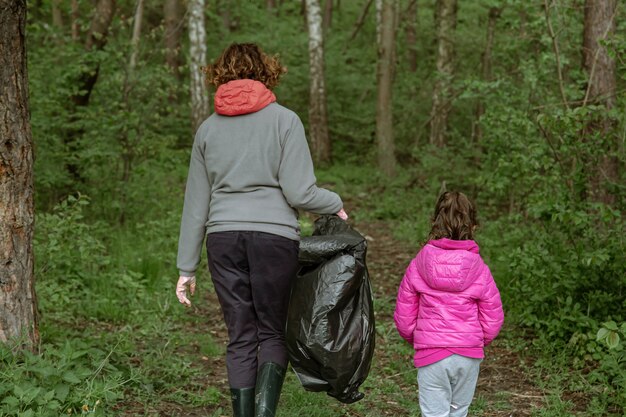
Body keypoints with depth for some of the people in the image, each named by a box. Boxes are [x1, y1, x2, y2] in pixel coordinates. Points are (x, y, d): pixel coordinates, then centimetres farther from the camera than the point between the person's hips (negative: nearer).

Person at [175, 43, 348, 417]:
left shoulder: (208, 129, 11)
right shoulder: (284, 120, 0)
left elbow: (196, 204, 12)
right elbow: (298, 192, -7)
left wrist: (187, 267, 16)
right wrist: (335, 204, 13)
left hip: (223, 238, 3)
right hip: (275, 234, -3)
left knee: (240, 337, 10)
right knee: (273, 333, 8)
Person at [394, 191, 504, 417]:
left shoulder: (418, 266, -5)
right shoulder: (479, 270, -4)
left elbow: (403, 317, 1)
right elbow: (493, 320, 1)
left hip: (431, 355, -2)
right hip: (469, 355, 2)